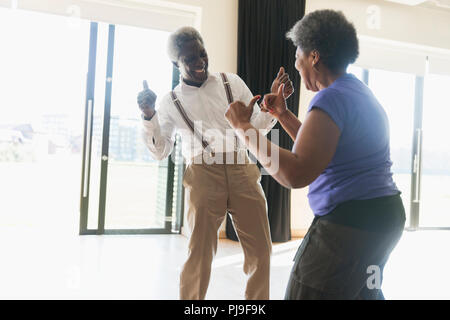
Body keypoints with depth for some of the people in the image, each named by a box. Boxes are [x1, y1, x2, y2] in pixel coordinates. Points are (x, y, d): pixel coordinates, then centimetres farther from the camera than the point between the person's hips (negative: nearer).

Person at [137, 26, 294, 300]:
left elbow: (257, 126, 14)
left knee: (260, 249, 5)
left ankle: (256, 299, 25)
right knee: (200, 252, 1)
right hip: (204, 176, -2)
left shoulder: (232, 83, 11)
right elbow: (160, 152, 7)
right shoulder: (171, 102, 9)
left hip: (242, 170, 2)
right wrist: (149, 116, -6)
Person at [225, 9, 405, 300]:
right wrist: (283, 115, 19)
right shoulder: (358, 91, 12)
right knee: (364, 292, 28)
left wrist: (244, 128, -22)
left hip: (350, 223, -10)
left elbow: (295, 174, -29)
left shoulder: (331, 98, -19)